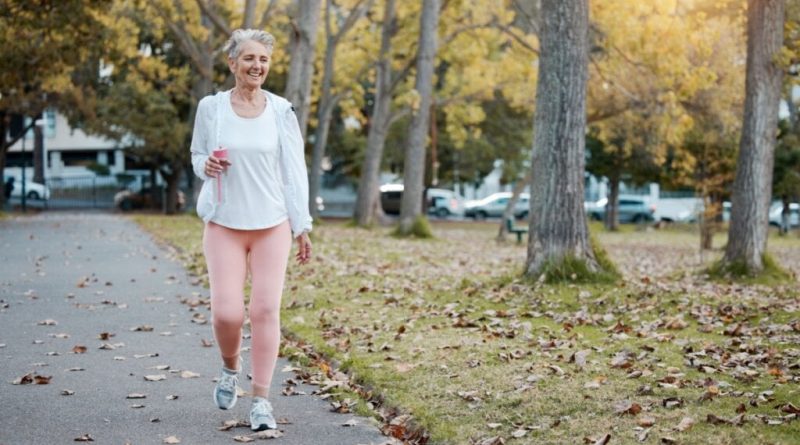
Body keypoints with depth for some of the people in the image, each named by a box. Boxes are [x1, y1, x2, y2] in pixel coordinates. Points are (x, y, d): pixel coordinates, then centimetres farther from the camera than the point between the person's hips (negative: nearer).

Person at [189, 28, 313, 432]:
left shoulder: (280, 111, 0)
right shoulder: (211, 107, 0)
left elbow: (294, 170, 3)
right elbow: (197, 156, 13)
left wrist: (302, 226, 1)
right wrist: (206, 165, -12)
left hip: (272, 225, 0)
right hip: (224, 225, 0)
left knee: (266, 310, -4)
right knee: (227, 313, -9)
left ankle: (261, 400, 7)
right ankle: (230, 368, 25)